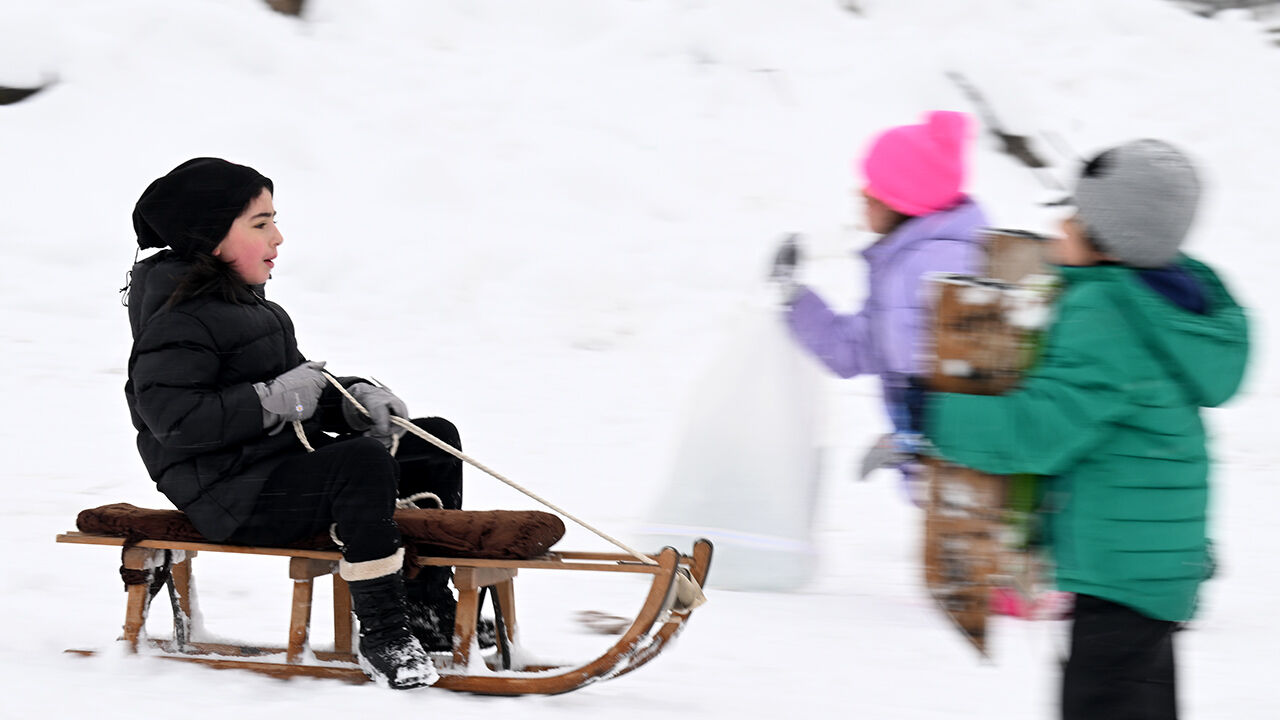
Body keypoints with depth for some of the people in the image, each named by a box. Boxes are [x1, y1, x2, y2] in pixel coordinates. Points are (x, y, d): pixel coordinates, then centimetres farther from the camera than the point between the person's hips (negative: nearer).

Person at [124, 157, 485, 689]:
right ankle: (381, 634, -29)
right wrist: (272, 402, -25)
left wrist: (354, 397, 1)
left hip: (283, 461, 11)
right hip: (232, 496, -11)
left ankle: (426, 607, 9)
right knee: (363, 463, -34)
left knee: (435, 442, 8)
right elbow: (171, 415, -25)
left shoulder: (245, 302, 18)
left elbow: (297, 382, 22)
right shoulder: (181, 318, -14)